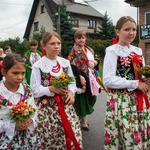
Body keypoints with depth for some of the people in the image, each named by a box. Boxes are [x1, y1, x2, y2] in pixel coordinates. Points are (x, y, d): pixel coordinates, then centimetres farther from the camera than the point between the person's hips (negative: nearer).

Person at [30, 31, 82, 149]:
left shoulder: (65, 63, 6)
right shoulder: (38, 66, -8)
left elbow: (72, 82, 12)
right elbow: (35, 90, -8)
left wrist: (71, 91, -8)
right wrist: (51, 89, -21)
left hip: (65, 105, 4)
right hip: (47, 107, -3)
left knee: (73, 137, 6)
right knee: (50, 140, 6)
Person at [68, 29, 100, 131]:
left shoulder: (89, 50, 13)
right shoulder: (75, 50, -9)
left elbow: (95, 60, 20)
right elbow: (73, 65, -18)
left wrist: (94, 62, -4)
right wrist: (80, 76, -24)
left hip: (90, 77, 7)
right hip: (81, 77, -7)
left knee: (89, 98, 14)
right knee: (82, 98, 0)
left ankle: (83, 118, 33)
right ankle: (83, 121, 16)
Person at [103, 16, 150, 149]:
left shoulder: (138, 51, 12)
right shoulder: (112, 51, -9)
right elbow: (108, 80, -18)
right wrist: (135, 84, -18)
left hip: (139, 100, 7)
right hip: (121, 100, -6)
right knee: (125, 136, 1)